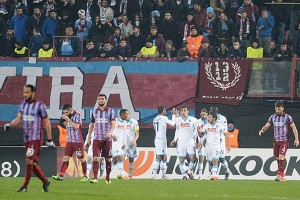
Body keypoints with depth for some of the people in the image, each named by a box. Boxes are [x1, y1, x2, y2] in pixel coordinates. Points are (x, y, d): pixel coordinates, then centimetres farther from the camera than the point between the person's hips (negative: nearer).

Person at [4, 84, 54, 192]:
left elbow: (46, 122, -4)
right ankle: (45, 182, 24)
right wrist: (9, 125, -13)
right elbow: (18, 119, 9)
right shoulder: (23, 104, 10)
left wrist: (49, 140, -5)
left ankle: (25, 186, -10)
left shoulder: (40, 105, -9)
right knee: (32, 163, 8)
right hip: (27, 138, 7)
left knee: (29, 160, -14)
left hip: (36, 138, -7)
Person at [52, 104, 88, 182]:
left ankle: (85, 176, 14)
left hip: (78, 141, -7)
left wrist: (67, 119, -26)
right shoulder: (68, 116, 9)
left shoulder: (77, 115, -11)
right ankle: (61, 176, -7)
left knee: (81, 159, 3)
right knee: (65, 157, -3)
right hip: (70, 141, 7)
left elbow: (76, 126, -27)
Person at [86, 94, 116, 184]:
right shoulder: (94, 111, 11)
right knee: (96, 158, -12)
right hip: (97, 138, 2)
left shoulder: (110, 111, 1)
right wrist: (89, 136, 19)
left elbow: (113, 124, -7)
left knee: (108, 159, 6)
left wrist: (110, 132, -26)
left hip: (107, 139, -2)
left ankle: (108, 178, 19)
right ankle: (95, 178, -16)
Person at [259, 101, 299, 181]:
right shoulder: (273, 117, 8)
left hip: (284, 141, -5)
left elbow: (294, 128, -3)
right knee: (277, 158, 5)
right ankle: (282, 175, 15)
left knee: (281, 157, -17)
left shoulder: (287, 117, -4)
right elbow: (267, 125, 9)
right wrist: (262, 130, -13)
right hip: (276, 141, 5)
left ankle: (280, 175, -20)